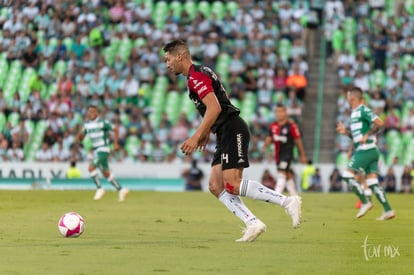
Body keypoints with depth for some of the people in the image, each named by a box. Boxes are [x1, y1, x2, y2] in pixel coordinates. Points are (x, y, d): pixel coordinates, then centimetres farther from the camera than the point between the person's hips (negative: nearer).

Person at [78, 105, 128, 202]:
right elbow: (80, 138, 15)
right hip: (96, 150, 8)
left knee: (91, 168, -20)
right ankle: (121, 190, 20)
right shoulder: (87, 124, 8)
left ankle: (99, 188, -7)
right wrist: (81, 134, -9)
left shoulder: (102, 123, -12)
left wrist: (115, 143, -11)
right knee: (106, 173, 11)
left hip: (103, 149, -8)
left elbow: (115, 129, -6)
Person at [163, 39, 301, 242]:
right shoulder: (200, 74, 21)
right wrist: (206, 132, 27)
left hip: (232, 131, -10)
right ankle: (253, 224, -3)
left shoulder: (195, 76, -11)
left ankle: (287, 202, -16)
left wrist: (196, 137, -21)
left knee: (232, 185, -17)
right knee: (216, 186, 3)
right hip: (226, 134, 10)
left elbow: (214, 108, -21)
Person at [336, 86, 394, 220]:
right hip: (367, 150, 10)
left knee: (348, 175, -9)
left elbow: (380, 123, -19)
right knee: (372, 183, 4)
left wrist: (367, 135, -17)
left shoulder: (363, 110, -10)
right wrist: (345, 131, 13)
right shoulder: (354, 113, 20)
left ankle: (365, 203, -8)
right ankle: (388, 211, -1)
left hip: (366, 149, -10)